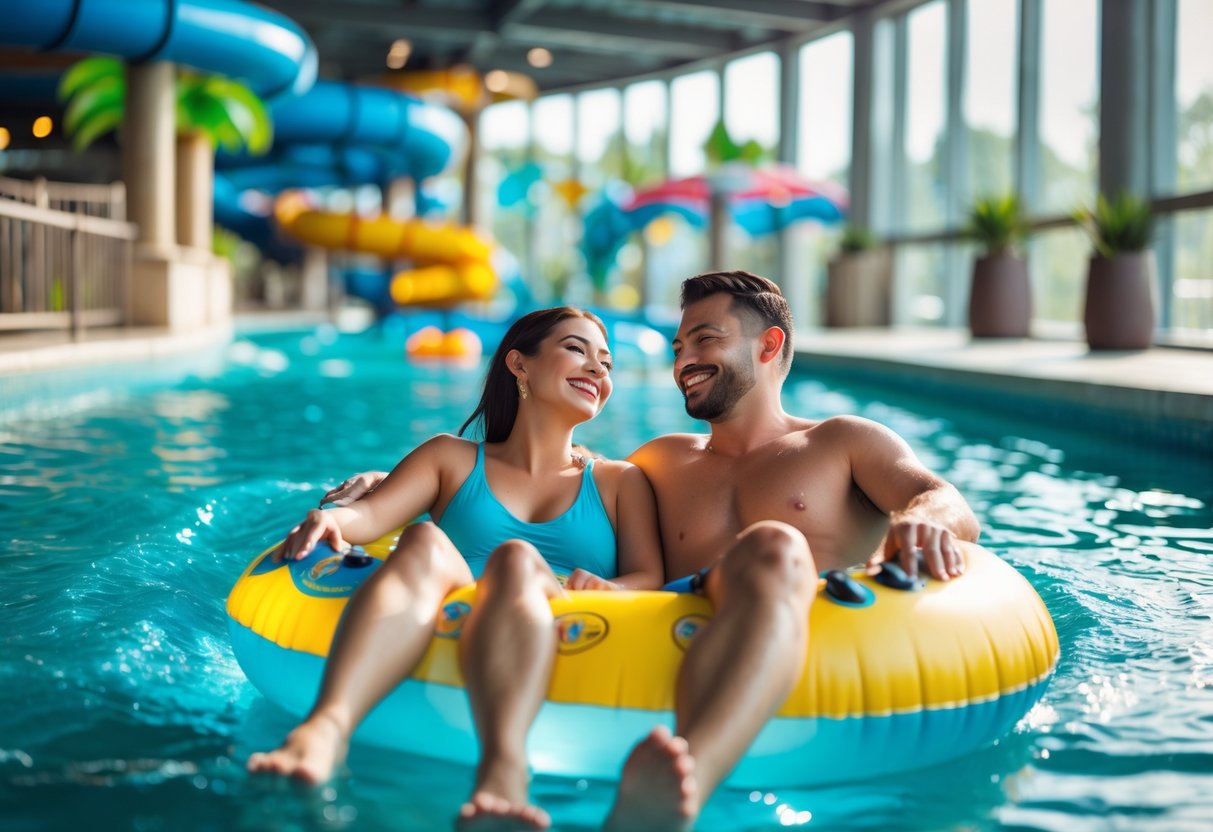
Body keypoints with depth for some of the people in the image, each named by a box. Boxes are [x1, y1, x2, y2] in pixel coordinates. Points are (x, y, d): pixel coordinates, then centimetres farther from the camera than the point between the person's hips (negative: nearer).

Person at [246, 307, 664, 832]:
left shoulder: (620, 483, 27)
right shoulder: (452, 459, 26)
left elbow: (650, 577, 10)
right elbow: (368, 516, 8)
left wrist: (610, 590, -15)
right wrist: (330, 519, -16)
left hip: (561, 650, 0)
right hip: (437, 641, 1)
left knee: (516, 559, -32)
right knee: (424, 543, -29)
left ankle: (503, 765, -61)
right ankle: (325, 727, -56)